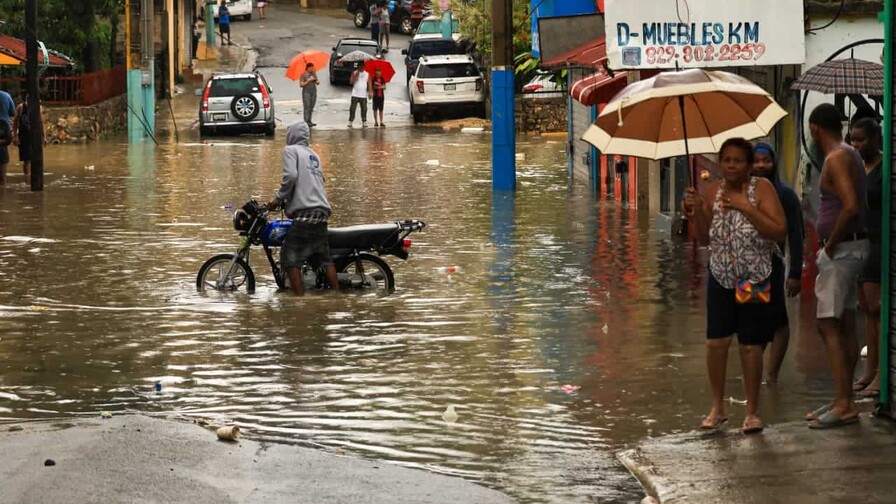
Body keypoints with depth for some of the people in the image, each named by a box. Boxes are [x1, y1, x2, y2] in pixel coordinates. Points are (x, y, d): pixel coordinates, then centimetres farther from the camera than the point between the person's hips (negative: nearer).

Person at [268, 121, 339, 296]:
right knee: (324, 258, 13)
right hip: (322, 211, 8)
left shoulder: (291, 150, 2)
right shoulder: (314, 155, 24)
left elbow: (290, 176, -14)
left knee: (290, 260, -4)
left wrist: (279, 199, -4)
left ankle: (300, 299, -13)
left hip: (303, 212, -8)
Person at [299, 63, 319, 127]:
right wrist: (308, 80, -16)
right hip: (306, 92, -6)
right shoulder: (303, 75, -6)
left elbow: (317, 82, 15)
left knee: (311, 107, 5)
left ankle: (309, 121, 10)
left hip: (314, 92, 6)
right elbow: (301, 84, -11)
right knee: (306, 107, -9)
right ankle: (306, 121, -8)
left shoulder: (314, 73, 11)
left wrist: (318, 81, -9)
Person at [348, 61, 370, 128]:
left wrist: (369, 92, -3)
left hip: (363, 95, 2)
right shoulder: (354, 73, 3)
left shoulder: (367, 74, 8)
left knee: (364, 109, 2)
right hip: (355, 95, -2)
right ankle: (350, 121, -1)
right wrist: (356, 75, -16)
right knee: (352, 108, -5)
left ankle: (364, 121, 8)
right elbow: (351, 81, -9)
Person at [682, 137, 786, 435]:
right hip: (721, 278, 3)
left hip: (755, 282, -3)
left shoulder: (761, 189, -12)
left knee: (750, 346, 0)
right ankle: (717, 407, 14)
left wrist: (747, 207, -26)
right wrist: (695, 213, -12)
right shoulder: (713, 191, 1)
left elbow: (780, 232, -20)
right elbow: (704, 239, 6)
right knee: (716, 342, -2)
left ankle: (752, 411, 14)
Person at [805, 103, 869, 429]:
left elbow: (851, 206, -28)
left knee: (828, 325, -10)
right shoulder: (851, 155, 14)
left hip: (840, 249, -10)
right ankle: (844, 400, 17)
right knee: (845, 326, 12)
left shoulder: (836, 159, -16)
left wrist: (831, 243, -17)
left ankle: (844, 405, -13)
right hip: (851, 246, 10)